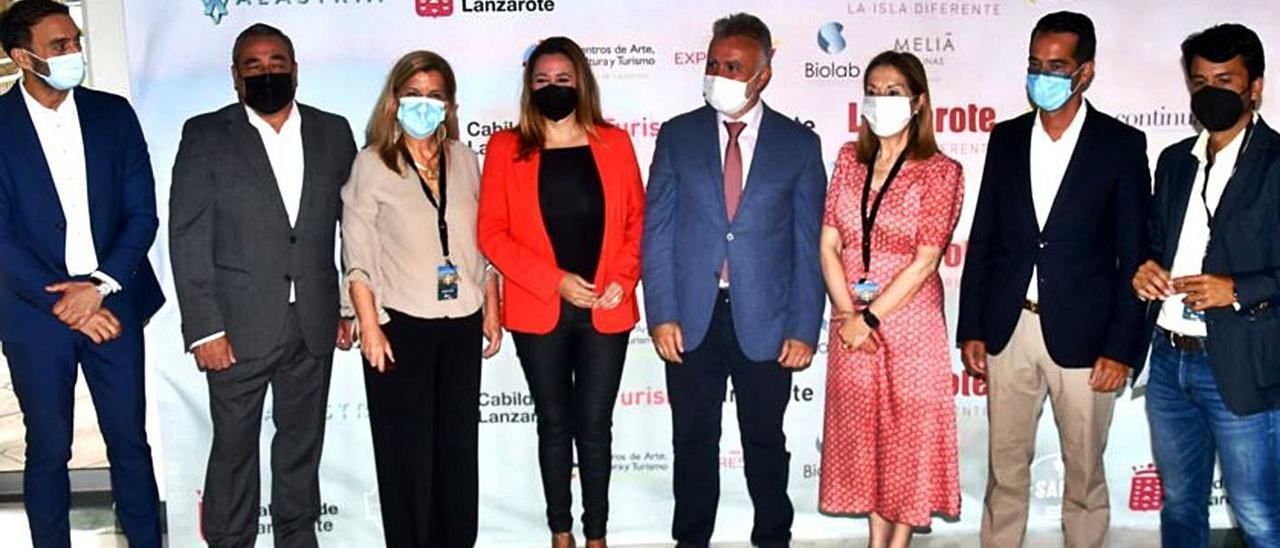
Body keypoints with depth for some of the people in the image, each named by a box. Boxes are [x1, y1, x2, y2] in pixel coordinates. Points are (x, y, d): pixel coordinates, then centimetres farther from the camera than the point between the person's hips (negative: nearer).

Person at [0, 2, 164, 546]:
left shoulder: (113, 113, 2)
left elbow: (142, 212, -1)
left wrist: (100, 286, -12)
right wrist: (63, 304, -13)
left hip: (112, 304, 2)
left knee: (130, 440, 9)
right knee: (48, 450, 10)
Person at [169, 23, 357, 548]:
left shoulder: (333, 132, 5)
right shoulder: (206, 135, -3)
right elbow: (188, 238, -7)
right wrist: (204, 328, -12)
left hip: (314, 322, 3)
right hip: (239, 324, -2)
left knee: (302, 440, 16)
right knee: (234, 446, 8)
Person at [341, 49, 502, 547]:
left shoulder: (464, 160, 8)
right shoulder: (371, 164, -3)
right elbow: (358, 258, -5)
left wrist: (491, 311, 10)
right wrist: (369, 327, -11)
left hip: (462, 324, 4)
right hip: (401, 324, -3)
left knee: (459, 443, 11)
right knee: (406, 447, 6)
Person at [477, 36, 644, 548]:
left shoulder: (614, 142, 3)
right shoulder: (505, 148, 0)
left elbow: (637, 221, 6)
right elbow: (492, 233, -4)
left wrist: (622, 280, -10)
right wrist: (555, 280, -13)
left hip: (606, 311, 0)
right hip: (538, 312, 0)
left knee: (595, 425, 7)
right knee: (554, 424, 12)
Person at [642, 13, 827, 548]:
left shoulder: (798, 143, 1)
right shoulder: (677, 135, 3)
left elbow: (809, 242, 0)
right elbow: (657, 230, 1)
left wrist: (803, 328, -5)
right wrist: (662, 315, -7)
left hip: (764, 321, 0)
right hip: (692, 318, 1)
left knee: (765, 441, 13)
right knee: (693, 439, 12)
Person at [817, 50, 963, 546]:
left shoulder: (941, 171, -7)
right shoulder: (850, 159, 6)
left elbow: (925, 262, -12)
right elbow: (828, 244, 2)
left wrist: (871, 317, -14)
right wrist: (848, 314, -9)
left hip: (908, 322, -4)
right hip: (851, 322, 4)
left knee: (907, 434, 6)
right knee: (863, 432, 12)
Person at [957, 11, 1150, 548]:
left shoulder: (1121, 145, -4)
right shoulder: (1006, 138, 6)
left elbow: (1134, 256, -4)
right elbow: (982, 240, 8)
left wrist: (1121, 347, -9)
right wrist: (971, 329, 4)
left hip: (1081, 336, -3)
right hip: (1008, 330, 3)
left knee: (1084, 470, 11)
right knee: (1005, 465, 12)